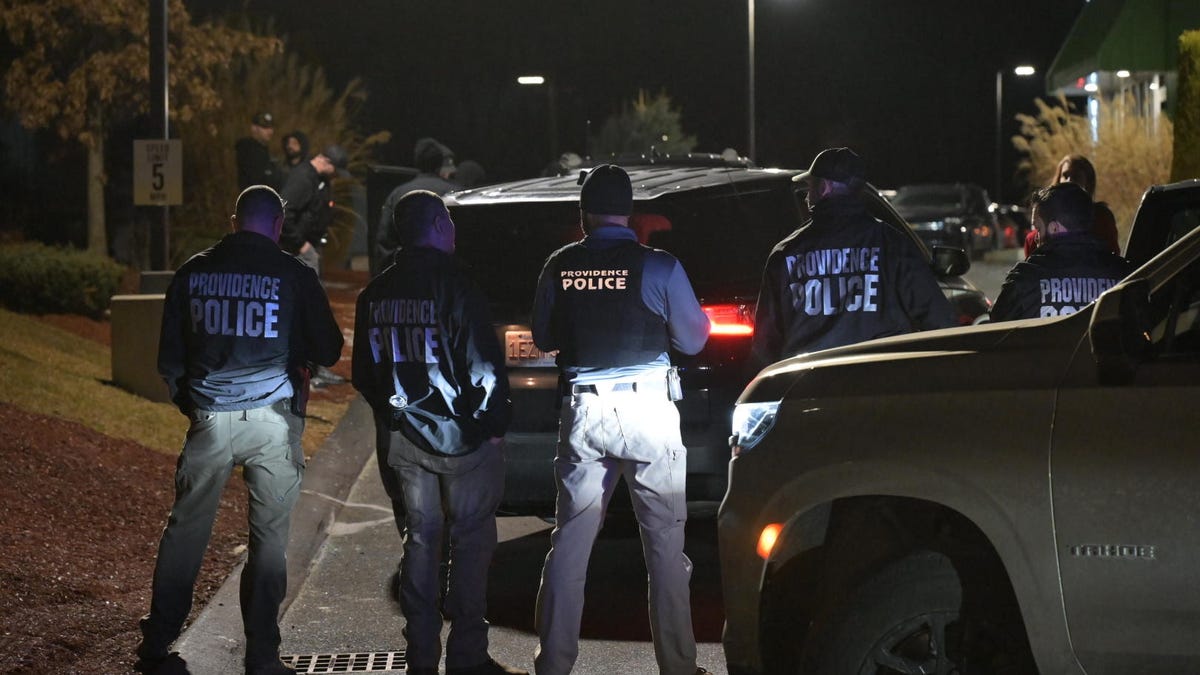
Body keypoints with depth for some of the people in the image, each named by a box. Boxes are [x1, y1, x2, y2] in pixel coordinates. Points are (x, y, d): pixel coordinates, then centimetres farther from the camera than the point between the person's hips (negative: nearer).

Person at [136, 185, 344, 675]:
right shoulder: (293, 276, -5)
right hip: (272, 418, -2)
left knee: (185, 529, 13)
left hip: (209, 418, 2)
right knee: (269, 535, 5)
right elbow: (328, 352, 2)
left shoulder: (193, 273, 4)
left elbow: (169, 358, 10)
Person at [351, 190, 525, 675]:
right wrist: (494, 422, -7)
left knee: (420, 540, 12)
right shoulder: (453, 284, -15)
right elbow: (484, 363, -17)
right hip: (462, 435, -6)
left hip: (402, 437, 6)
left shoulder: (375, 294, 6)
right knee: (472, 541, 3)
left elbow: (364, 374, 13)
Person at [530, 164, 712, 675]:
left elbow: (543, 339, 12)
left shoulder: (560, 268, 0)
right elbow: (692, 339, 1)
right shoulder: (658, 267, -8)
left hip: (584, 410, 3)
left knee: (570, 540, 10)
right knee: (664, 542, 5)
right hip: (646, 409, -2)